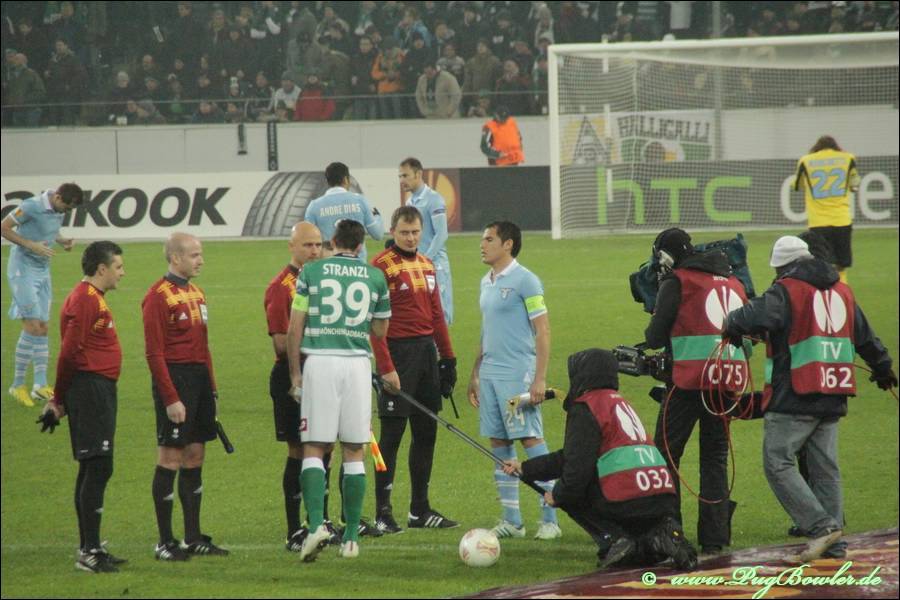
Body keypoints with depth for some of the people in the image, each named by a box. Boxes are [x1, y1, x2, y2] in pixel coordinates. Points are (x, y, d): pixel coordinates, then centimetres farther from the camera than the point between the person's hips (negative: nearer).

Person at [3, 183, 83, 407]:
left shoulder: (59, 211, 4)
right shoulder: (33, 206, -19)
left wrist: (62, 240, 1)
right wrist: (31, 245, -23)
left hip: (43, 270, 8)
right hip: (23, 269, -8)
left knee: (42, 328, 6)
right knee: (32, 326, -12)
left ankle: (40, 385, 10)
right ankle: (18, 384, -3)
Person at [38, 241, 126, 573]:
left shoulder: (93, 298, 19)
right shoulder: (85, 300, -14)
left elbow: (69, 352, 19)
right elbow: (70, 352, -18)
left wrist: (60, 399, 15)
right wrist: (60, 399, -9)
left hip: (98, 391, 10)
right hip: (91, 391, -10)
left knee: (93, 469, 12)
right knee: (98, 468, -11)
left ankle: (90, 549, 16)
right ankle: (89, 552, -12)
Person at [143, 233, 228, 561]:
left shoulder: (196, 293, 16)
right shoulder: (158, 296, -11)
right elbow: (154, 353, -15)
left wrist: (212, 388, 16)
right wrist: (171, 399, -19)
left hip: (199, 378, 8)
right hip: (174, 379, -8)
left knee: (195, 457, 10)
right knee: (171, 458, -5)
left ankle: (193, 537, 16)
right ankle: (165, 543, 0)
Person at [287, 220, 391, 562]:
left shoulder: (311, 272, 4)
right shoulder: (375, 277, 9)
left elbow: (294, 330, 2)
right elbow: (380, 331, 17)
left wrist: (295, 375, 10)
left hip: (320, 363, -1)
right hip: (357, 364, 2)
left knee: (314, 450, 1)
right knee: (353, 452, 9)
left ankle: (316, 523, -18)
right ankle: (351, 537, 9)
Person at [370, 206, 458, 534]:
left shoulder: (427, 266, 15)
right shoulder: (382, 266, -9)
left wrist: (448, 359, 15)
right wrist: (385, 366, -20)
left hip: (426, 352, 8)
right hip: (398, 352, -8)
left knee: (426, 433, 9)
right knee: (392, 433, -7)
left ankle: (420, 509, 16)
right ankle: (383, 512, -4)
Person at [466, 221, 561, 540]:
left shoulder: (525, 281, -8)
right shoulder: (486, 282, 16)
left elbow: (543, 331, -11)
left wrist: (539, 379, -17)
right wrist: (475, 374, 23)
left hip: (518, 374, -8)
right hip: (489, 374, 8)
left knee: (531, 440, -8)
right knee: (498, 443, 7)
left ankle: (550, 519, -5)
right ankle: (511, 520, 12)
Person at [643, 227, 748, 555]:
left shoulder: (676, 282, -2)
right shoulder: (733, 283, 17)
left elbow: (656, 337, -3)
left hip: (690, 379, -6)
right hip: (730, 378, 6)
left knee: (666, 453, 2)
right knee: (715, 457, 12)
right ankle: (715, 538, 8)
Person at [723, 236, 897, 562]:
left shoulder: (786, 291, -7)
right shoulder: (842, 291, 16)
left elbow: (752, 317, -21)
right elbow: (866, 337, 27)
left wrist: (732, 326, 3)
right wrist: (882, 367, 45)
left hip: (794, 398, -7)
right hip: (833, 398, 7)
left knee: (778, 464, -5)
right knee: (826, 468, 12)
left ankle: (821, 526, -15)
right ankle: (834, 542, 11)